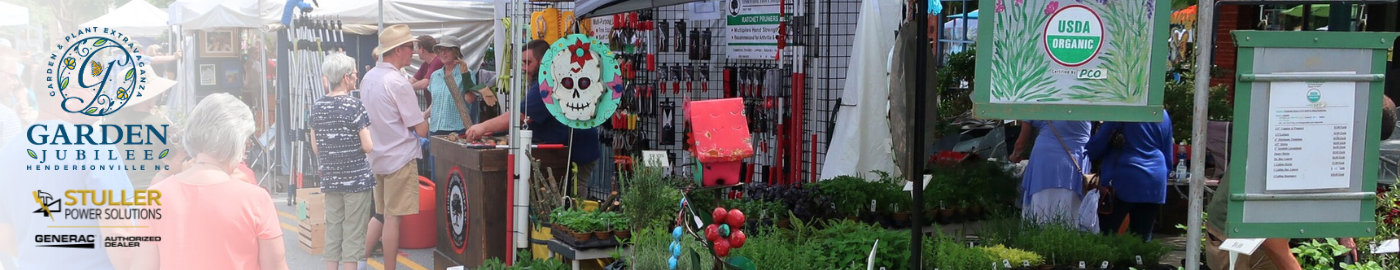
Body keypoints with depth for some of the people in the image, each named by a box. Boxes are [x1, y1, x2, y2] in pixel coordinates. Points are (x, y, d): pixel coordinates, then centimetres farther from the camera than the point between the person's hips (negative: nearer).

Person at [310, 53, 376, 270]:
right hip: (356, 179, -5)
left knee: (332, 231, 11)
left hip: (330, 179, 5)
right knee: (354, 233, 1)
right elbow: (368, 147, -14)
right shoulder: (354, 106, -13)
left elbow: (315, 148, 9)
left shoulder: (317, 107, 4)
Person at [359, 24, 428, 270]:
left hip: (376, 157, 8)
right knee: (393, 218, -1)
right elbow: (421, 130, -16)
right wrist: (424, 118, 7)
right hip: (400, 158, -8)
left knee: (380, 215, 17)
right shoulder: (398, 83, -17)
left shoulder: (368, 78, 7)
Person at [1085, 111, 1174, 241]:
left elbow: (1097, 145, -2)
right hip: (1154, 185, 6)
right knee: (1143, 239, 6)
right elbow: (1169, 158, 18)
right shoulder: (1163, 114, 13)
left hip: (1122, 181, -5)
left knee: (1105, 236, -3)